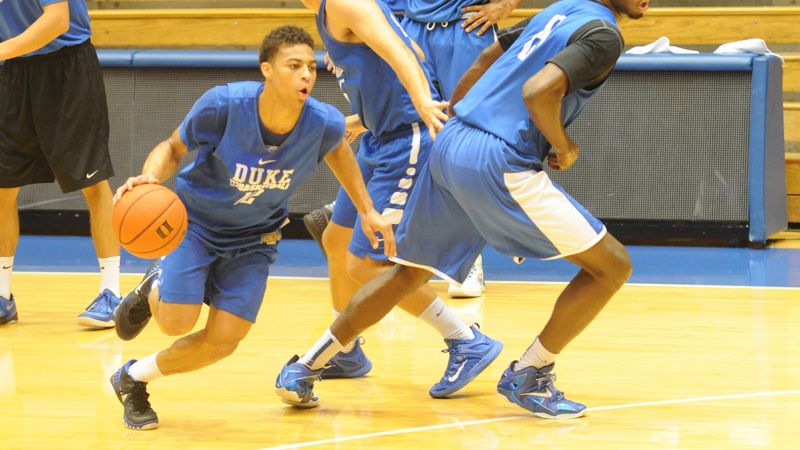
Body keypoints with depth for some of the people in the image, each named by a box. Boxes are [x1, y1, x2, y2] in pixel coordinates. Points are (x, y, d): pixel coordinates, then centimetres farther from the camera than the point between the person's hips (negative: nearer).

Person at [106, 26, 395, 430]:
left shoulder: (324, 124, -22)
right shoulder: (223, 105, -30)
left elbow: (338, 151, 5)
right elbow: (173, 148, -11)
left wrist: (367, 211, 5)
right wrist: (150, 177, -32)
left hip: (253, 239, 3)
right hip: (195, 218, -3)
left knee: (222, 342, -8)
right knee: (177, 322, -19)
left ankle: (132, 379, 18)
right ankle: (153, 291, 19)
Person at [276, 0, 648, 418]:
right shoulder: (604, 35, -10)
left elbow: (487, 58, 28)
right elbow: (538, 92, -24)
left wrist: (448, 117, 39)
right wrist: (564, 148, -7)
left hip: (449, 146, 9)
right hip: (499, 163, -9)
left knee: (409, 272, 23)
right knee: (611, 266, 0)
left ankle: (304, 368, 24)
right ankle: (527, 376, 5)